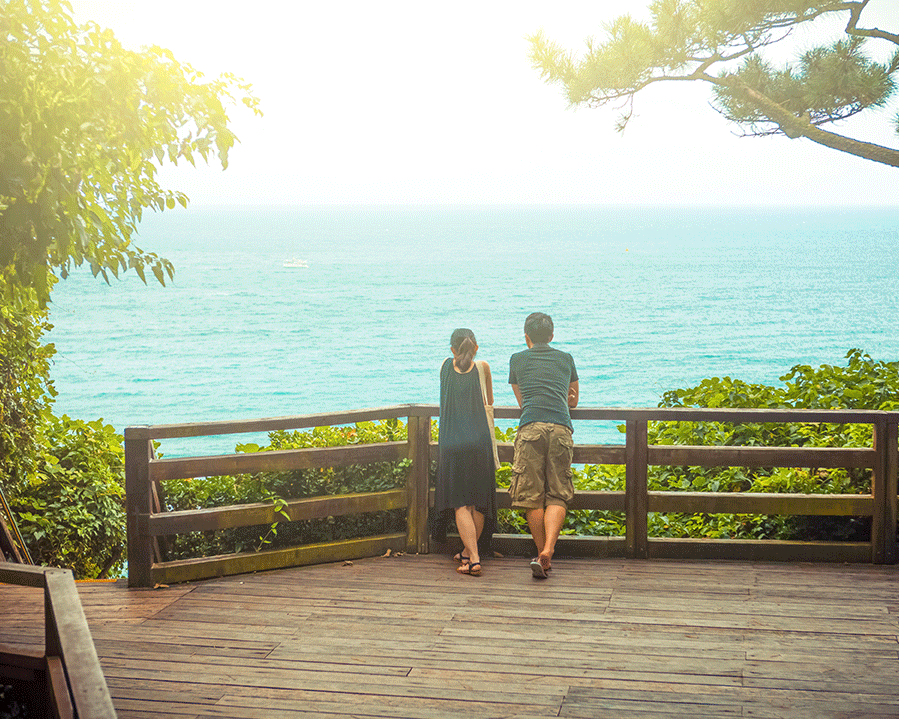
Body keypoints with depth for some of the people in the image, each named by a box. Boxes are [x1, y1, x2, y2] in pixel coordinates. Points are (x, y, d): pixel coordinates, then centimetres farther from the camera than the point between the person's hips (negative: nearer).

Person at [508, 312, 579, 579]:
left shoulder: (517, 360, 21)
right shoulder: (565, 359, 24)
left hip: (530, 428, -1)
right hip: (561, 429, 1)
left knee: (532, 496, 4)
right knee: (557, 496, 2)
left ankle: (543, 556, 6)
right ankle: (547, 551, -17)